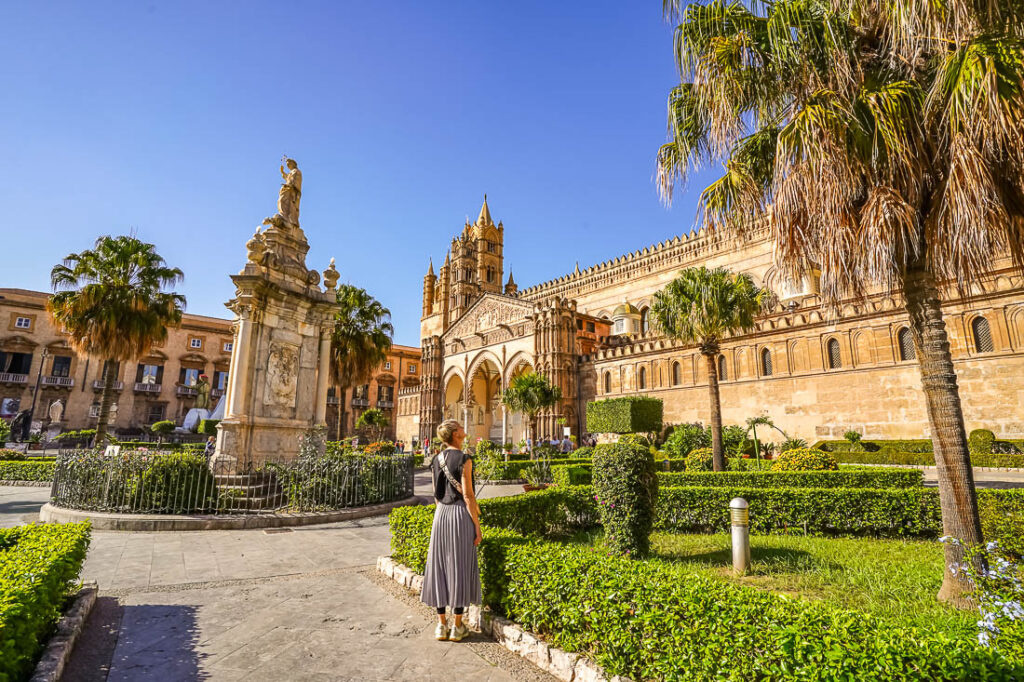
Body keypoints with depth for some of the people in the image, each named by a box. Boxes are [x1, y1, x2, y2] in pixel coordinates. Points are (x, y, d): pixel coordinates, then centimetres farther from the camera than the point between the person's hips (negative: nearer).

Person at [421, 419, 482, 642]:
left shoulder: (436, 460, 7)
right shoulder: (463, 460, -13)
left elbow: (437, 494, 12)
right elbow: (468, 495, -15)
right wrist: (477, 526, -10)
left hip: (441, 514, 6)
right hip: (461, 514, -6)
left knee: (439, 565, 10)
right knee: (460, 567, 3)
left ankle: (441, 625, 18)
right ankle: (457, 627, 12)